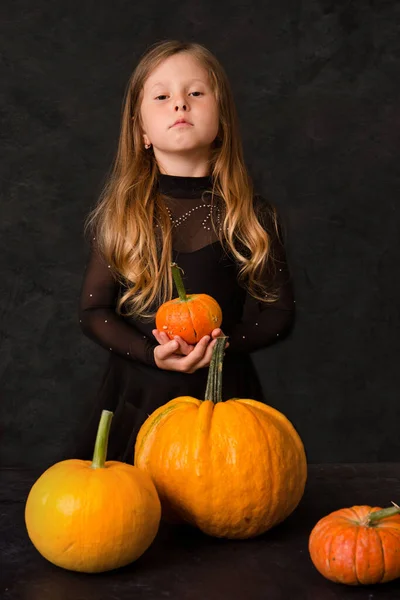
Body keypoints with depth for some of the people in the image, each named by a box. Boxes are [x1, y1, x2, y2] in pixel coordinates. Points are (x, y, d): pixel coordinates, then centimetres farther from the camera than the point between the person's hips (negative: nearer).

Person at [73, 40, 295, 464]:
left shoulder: (251, 214, -1)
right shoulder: (121, 212, 0)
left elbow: (279, 312, 2)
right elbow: (93, 311, 0)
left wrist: (225, 341, -17)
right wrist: (151, 353, -17)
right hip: (138, 392, 0)